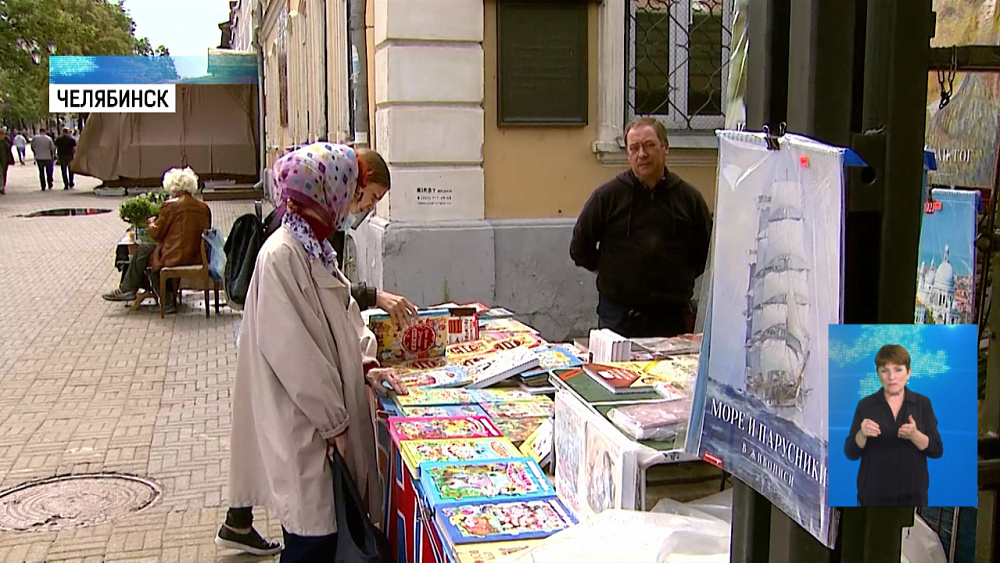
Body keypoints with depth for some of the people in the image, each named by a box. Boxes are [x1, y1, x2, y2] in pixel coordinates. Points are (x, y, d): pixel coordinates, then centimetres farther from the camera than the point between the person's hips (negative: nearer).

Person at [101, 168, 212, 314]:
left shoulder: (171, 206, -11)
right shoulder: (204, 208, 6)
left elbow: (156, 233, -4)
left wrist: (152, 223, 20)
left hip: (176, 256, -7)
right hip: (198, 256, 7)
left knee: (143, 251, 13)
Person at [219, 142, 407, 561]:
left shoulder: (315, 246, 11)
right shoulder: (282, 254, -19)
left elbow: (342, 314, 19)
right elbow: (292, 351, -22)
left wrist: (365, 366, 3)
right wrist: (334, 421, -17)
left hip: (325, 412, 9)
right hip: (300, 422, -9)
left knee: (318, 529, 15)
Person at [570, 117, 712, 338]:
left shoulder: (689, 197, 4)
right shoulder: (607, 195, 0)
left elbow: (705, 250, 16)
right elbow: (580, 247, 8)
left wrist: (680, 279, 11)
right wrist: (611, 273, 10)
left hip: (672, 316, 1)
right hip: (619, 316, -1)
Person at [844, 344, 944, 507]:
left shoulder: (923, 403, 2)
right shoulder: (866, 405, -1)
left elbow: (936, 450, -3)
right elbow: (851, 453, -4)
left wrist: (914, 435, -22)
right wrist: (862, 434, -25)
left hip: (912, 493, 1)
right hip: (873, 494, -1)